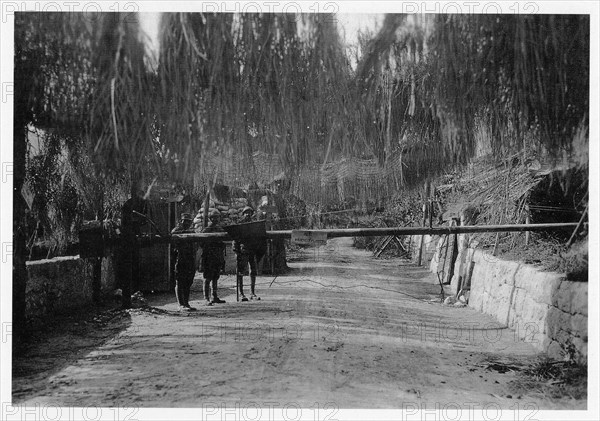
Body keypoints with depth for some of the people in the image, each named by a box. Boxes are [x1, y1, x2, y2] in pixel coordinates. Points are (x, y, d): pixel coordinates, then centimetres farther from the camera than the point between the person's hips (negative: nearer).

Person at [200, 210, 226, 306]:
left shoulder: (220, 230, 14)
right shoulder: (206, 230, -5)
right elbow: (202, 245, -9)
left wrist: (223, 258, 15)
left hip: (218, 258, 6)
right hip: (209, 258, -6)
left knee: (215, 279, 11)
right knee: (207, 279, -4)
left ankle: (215, 297, 17)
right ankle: (207, 299, -2)